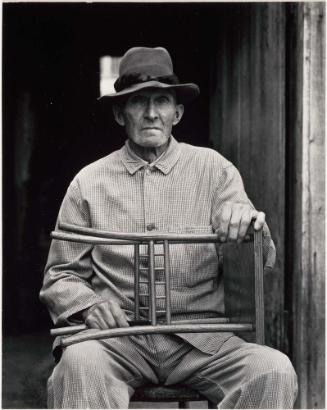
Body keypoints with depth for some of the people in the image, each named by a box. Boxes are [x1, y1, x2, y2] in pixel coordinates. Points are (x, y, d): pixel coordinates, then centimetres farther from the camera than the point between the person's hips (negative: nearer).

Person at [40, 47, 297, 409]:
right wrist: (89, 304, -10)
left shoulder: (213, 169, 11)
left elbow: (263, 263, 7)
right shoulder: (89, 182, 10)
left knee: (274, 370, -26)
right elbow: (59, 277, 13)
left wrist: (247, 221, -16)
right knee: (80, 360, -34)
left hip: (199, 337, 1)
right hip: (119, 336, -1)